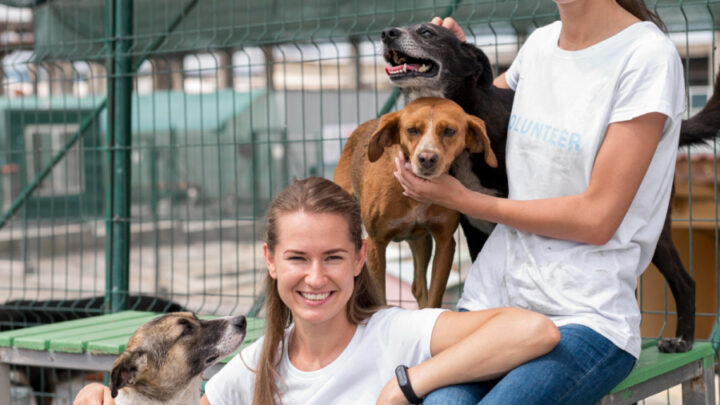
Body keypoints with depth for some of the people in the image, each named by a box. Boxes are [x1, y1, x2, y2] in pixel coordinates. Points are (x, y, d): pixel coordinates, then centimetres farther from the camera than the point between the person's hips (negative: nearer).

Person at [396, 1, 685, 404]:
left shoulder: (648, 57, -8)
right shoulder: (539, 43, 11)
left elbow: (596, 218, -12)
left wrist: (461, 198, -4)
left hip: (586, 317, -4)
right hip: (493, 294, 5)